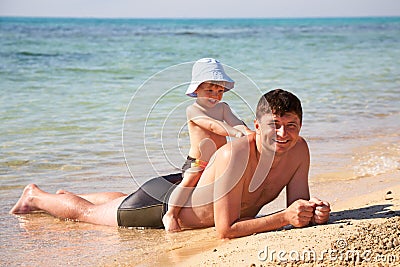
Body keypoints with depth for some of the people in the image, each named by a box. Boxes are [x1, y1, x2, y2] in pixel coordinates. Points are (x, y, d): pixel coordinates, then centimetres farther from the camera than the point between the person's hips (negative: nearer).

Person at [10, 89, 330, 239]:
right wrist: (284, 217, -48)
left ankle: (69, 195, 63)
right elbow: (225, 229, -42)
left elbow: (298, 207, -14)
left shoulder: (299, 150, -22)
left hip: (191, 188, 7)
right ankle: (36, 196, 50)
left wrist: (313, 212, -37)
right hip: (163, 202, -7)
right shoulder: (235, 154, -42)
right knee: (86, 212, 17)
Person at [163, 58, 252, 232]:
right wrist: (234, 133, -39)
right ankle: (171, 214, -22)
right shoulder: (192, 110, -10)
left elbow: (234, 122, -6)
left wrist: (247, 131, -29)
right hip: (197, 163, -6)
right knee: (190, 180, -30)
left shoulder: (223, 107, 9)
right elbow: (212, 125, -25)